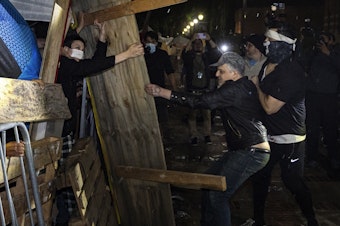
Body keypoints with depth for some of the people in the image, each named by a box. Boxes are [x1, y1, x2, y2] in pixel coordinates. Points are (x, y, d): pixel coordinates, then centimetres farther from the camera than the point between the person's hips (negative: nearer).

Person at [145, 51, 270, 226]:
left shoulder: (235, 89, -18)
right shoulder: (245, 86, 13)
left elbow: (201, 101, -23)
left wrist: (161, 92, -22)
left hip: (251, 152, -11)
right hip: (243, 149, 11)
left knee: (218, 195, -12)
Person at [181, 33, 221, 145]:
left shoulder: (206, 56, 11)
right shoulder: (189, 57, 5)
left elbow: (217, 54, -4)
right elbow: (184, 55, -18)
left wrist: (209, 40, -15)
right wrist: (192, 39, -26)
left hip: (205, 90, 2)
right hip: (192, 91, -1)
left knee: (207, 114, 2)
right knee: (192, 114, 0)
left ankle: (207, 135, 12)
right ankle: (194, 136, 7)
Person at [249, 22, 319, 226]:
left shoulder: (290, 72, -24)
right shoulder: (268, 65, 4)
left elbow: (270, 107, -23)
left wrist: (258, 84, -11)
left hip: (289, 140, -8)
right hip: (268, 136, 8)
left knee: (294, 182, 6)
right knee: (260, 178, 13)